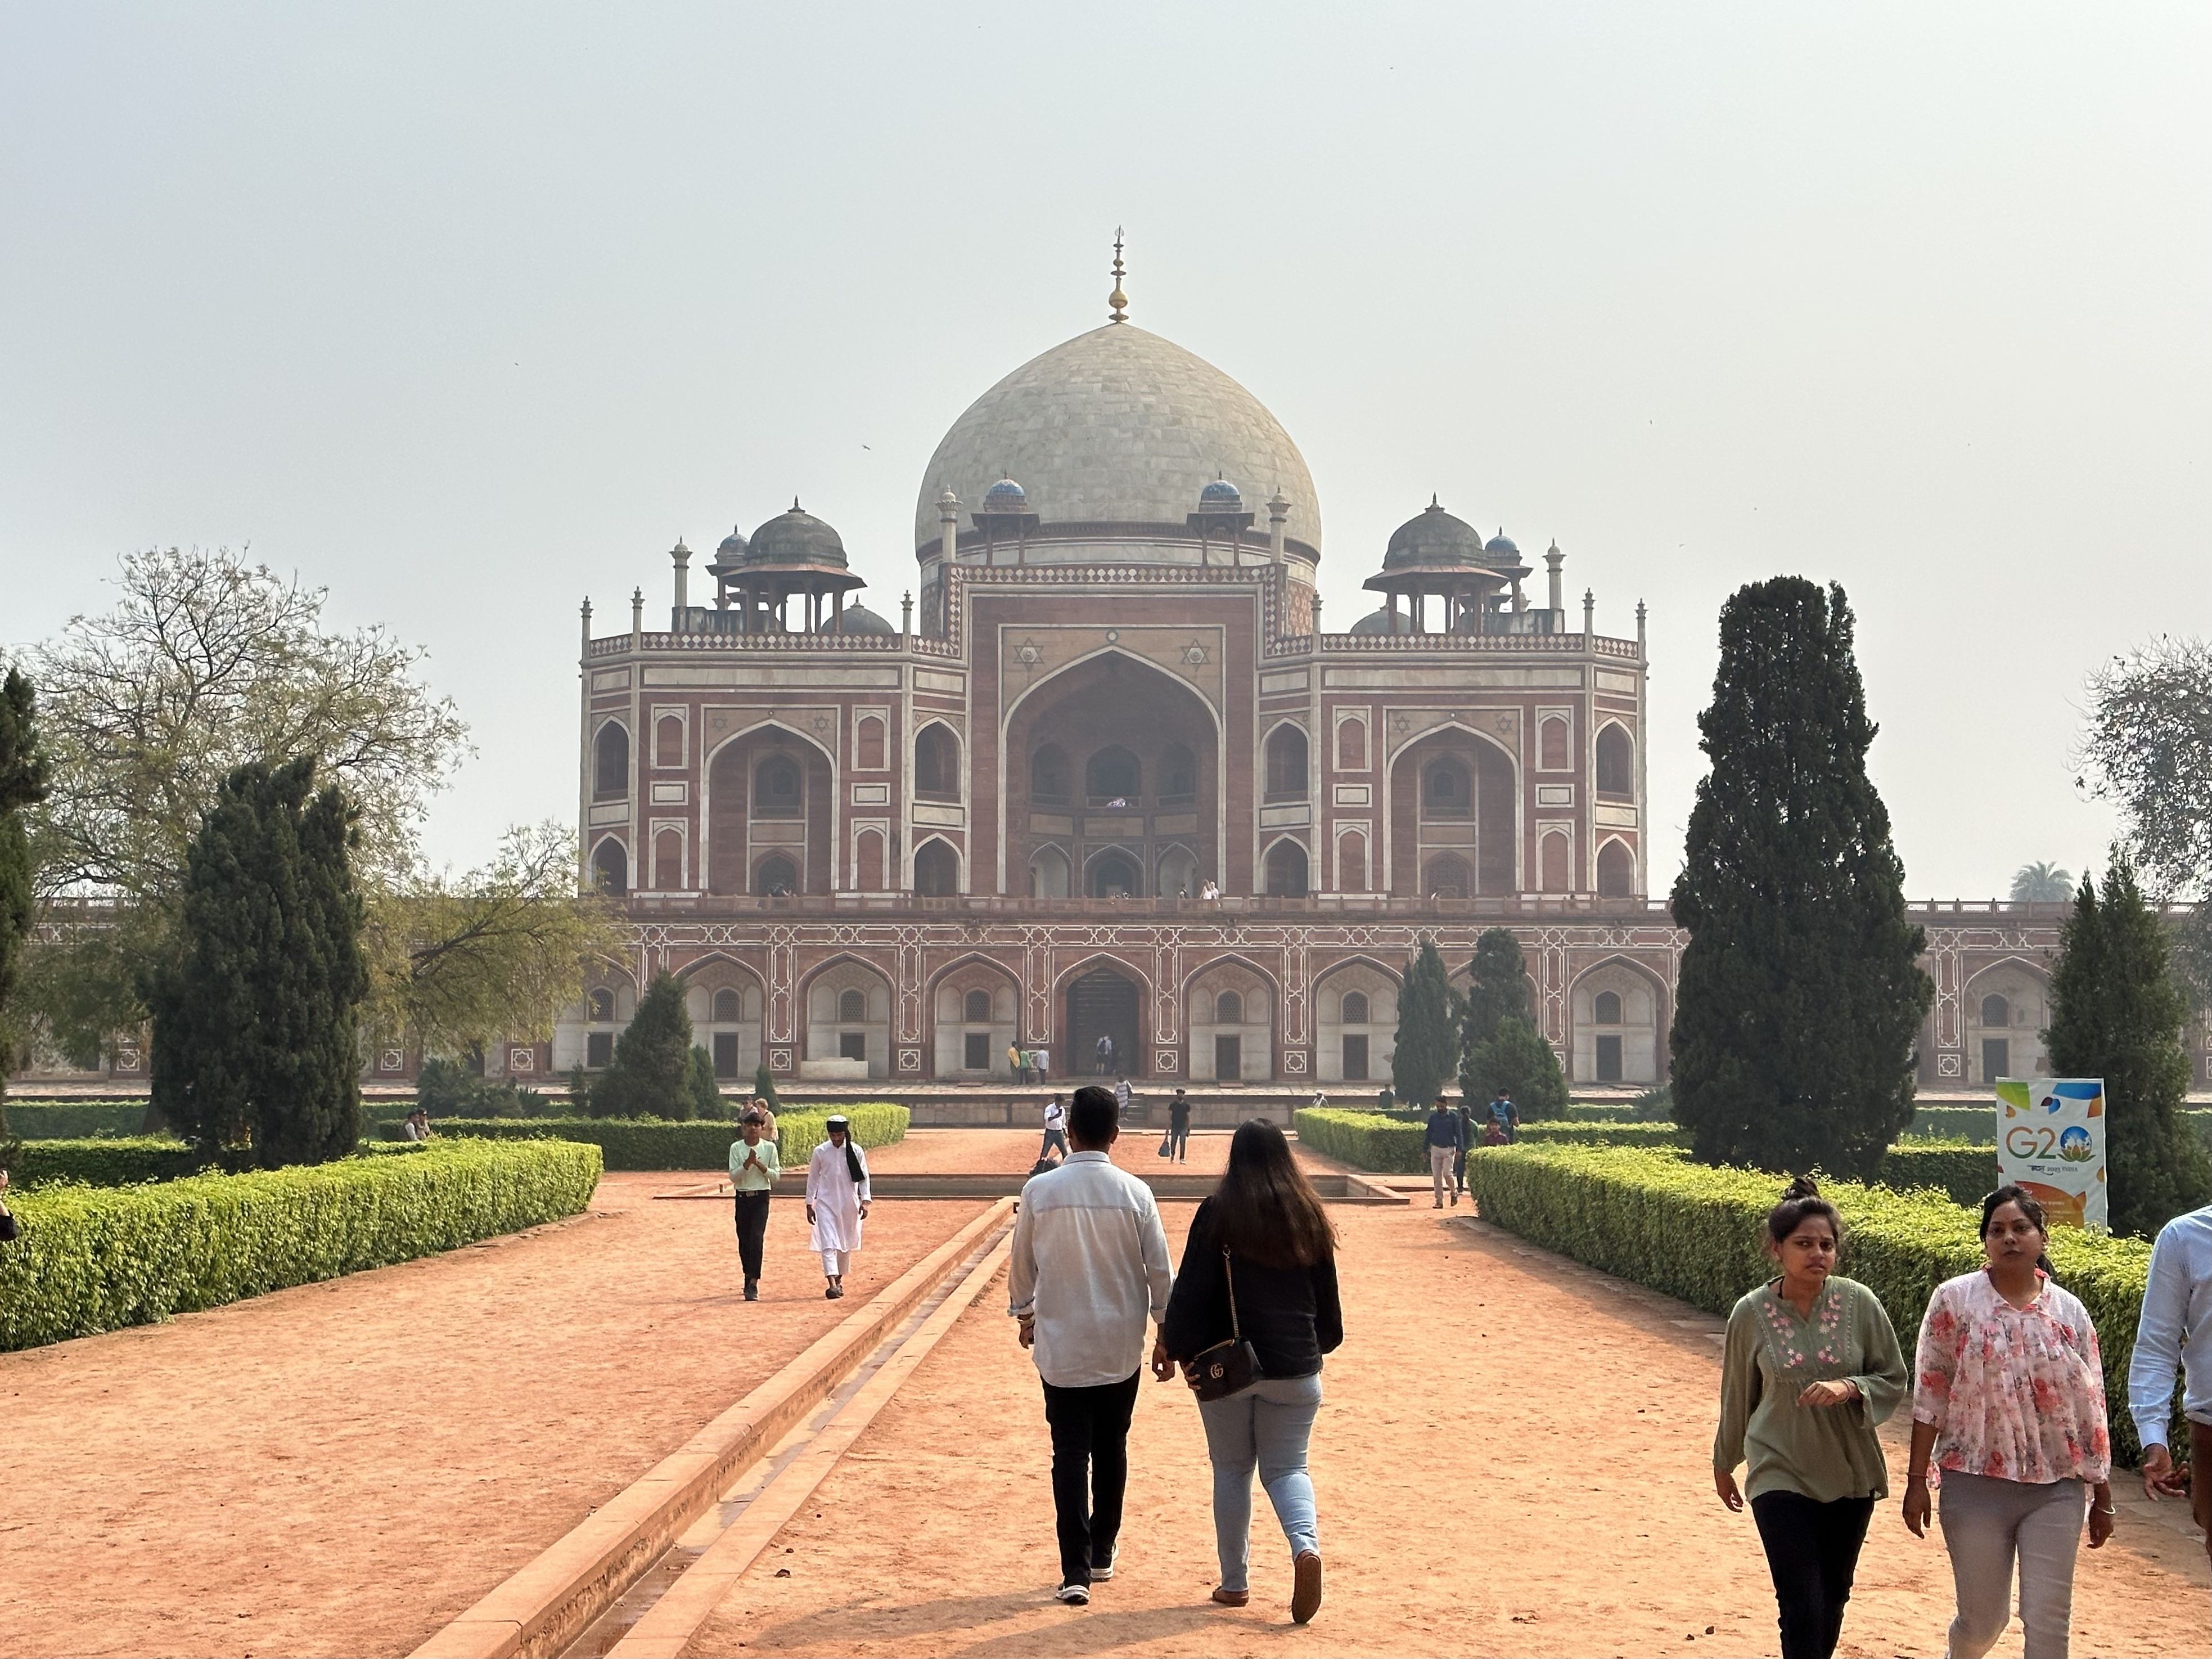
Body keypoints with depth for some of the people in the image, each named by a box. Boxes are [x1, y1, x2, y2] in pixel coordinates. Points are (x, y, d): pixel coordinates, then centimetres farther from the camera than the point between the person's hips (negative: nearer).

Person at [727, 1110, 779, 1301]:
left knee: (756, 1238, -15)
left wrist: (760, 1165, -14)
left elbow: (775, 1176, 1)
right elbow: (733, 1176, -4)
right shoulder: (736, 1148, 2)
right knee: (744, 1240, 7)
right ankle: (749, 1279, 24)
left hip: (761, 1197, -2)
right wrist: (747, 1163, -19)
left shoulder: (769, 1147, 1)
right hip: (742, 1197, 2)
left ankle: (753, 1284, -20)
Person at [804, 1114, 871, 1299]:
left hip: (849, 1204, 1)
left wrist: (864, 1201, -7)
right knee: (828, 1243, -13)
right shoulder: (820, 1152, -1)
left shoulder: (856, 1152, -1)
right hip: (826, 1203, -1)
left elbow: (864, 1178, 3)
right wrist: (810, 1205, 5)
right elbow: (813, 1179, 6)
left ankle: (839, 1280, 27)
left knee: (846, 1244, 11)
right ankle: (832, 1283, -21)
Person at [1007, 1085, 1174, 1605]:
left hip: (1060, 1345, -1)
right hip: (1121, 1347, 1)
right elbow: (1160, 1272, -3)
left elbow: (1023, 1264, 4)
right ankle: (1102, 1552, 30)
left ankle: (1076, 1571, -7)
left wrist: (1024, 1314, 22)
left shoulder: (1039, 1190, -7)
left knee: (1070, 1455, 0)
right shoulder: (1135, 1193, -6)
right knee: (1111, 1450, 18)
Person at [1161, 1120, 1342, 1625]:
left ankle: (1234, 1582, 15)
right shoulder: (1309, 1218, 3)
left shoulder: (1218, 1214, -8)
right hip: (1295, 1369, 2)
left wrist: (1181, 1351, 0)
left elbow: (1191, 1291, -10)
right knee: (1286, 1468, 9)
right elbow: (1328, 1304, 10)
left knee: (1232, 1469, 12)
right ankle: (1306, 1545, -20)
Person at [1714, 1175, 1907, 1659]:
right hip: (1781, 1476, -2)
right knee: (1802, 1609, -10)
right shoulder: (1751, 1314, -8)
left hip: (1850, 1475, 2)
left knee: (1833, 1599, 15)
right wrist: (1724, 1463, 18)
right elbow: (1737, 1397, 6)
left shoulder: (1859, 1304, -8)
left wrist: (1849, 1389, -20)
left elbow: (1893, 1382, 0)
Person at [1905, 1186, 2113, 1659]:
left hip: (2056, 1490, 2)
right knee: (1983, 1618, 8)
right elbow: (1930, 1396, -2)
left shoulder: (2069, 1312, 3)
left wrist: (2102, 1497, 8)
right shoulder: (1954, 1300, -3)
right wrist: (1916, 1482, -4)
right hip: (1976, 1485, -2)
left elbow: (2091, 1409, 7)